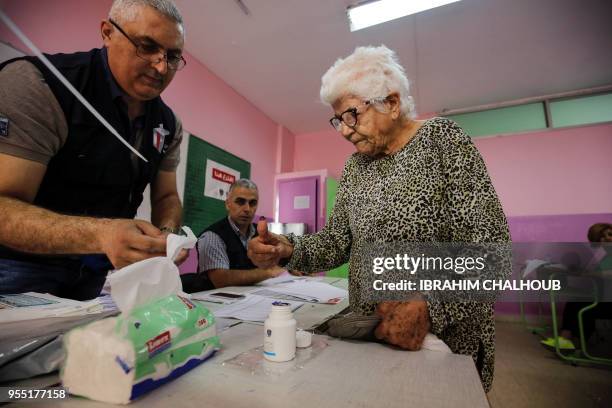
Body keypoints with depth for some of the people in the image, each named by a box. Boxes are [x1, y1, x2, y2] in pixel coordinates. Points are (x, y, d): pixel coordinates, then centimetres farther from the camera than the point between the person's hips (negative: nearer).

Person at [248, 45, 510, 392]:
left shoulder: (442, 140, -11)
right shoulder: (355, 165, 3)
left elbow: (490, 243, -18)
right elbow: (337, 242, 1)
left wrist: (430, 308, -30)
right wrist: (288, 250, -16)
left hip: (445, 338, -4)